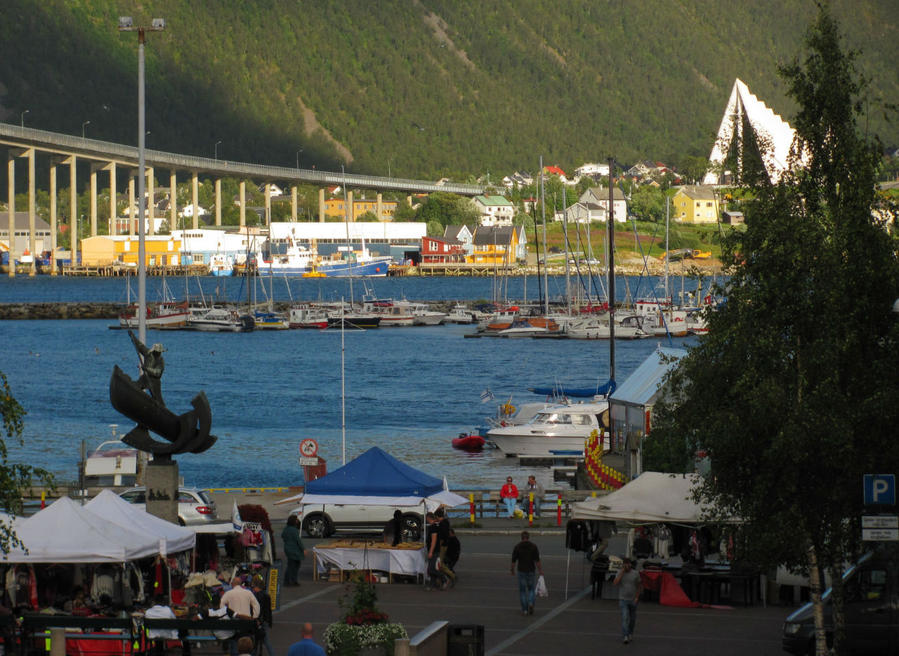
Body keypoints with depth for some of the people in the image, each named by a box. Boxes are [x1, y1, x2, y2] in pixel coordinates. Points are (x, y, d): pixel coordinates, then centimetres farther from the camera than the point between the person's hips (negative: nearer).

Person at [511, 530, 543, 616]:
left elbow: (513, 560, -3)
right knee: (532, 589, 14)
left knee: (522, 591, 9)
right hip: (531, 571, 0)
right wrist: (540, 570, 0)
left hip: (521, 571, 0)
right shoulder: (534, 546, -4)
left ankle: (524, 610, 6)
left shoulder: (517, 547, -4)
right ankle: (531, 604, -10)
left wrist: (512, 570, 10)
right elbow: (537, 560, -8)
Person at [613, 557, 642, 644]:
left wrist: (637, 597, -3)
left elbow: (639, 586, 6)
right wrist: (622, 571, -18)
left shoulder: (635, 574, -2)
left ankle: (630, 634, 37)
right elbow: (615, 583, -20)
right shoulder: (620, 573, -4)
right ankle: (625, 637, -20)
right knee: (625, 618, -16)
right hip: (623, 600, -2)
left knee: (632, 619, 14)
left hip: (632, 600, 2)